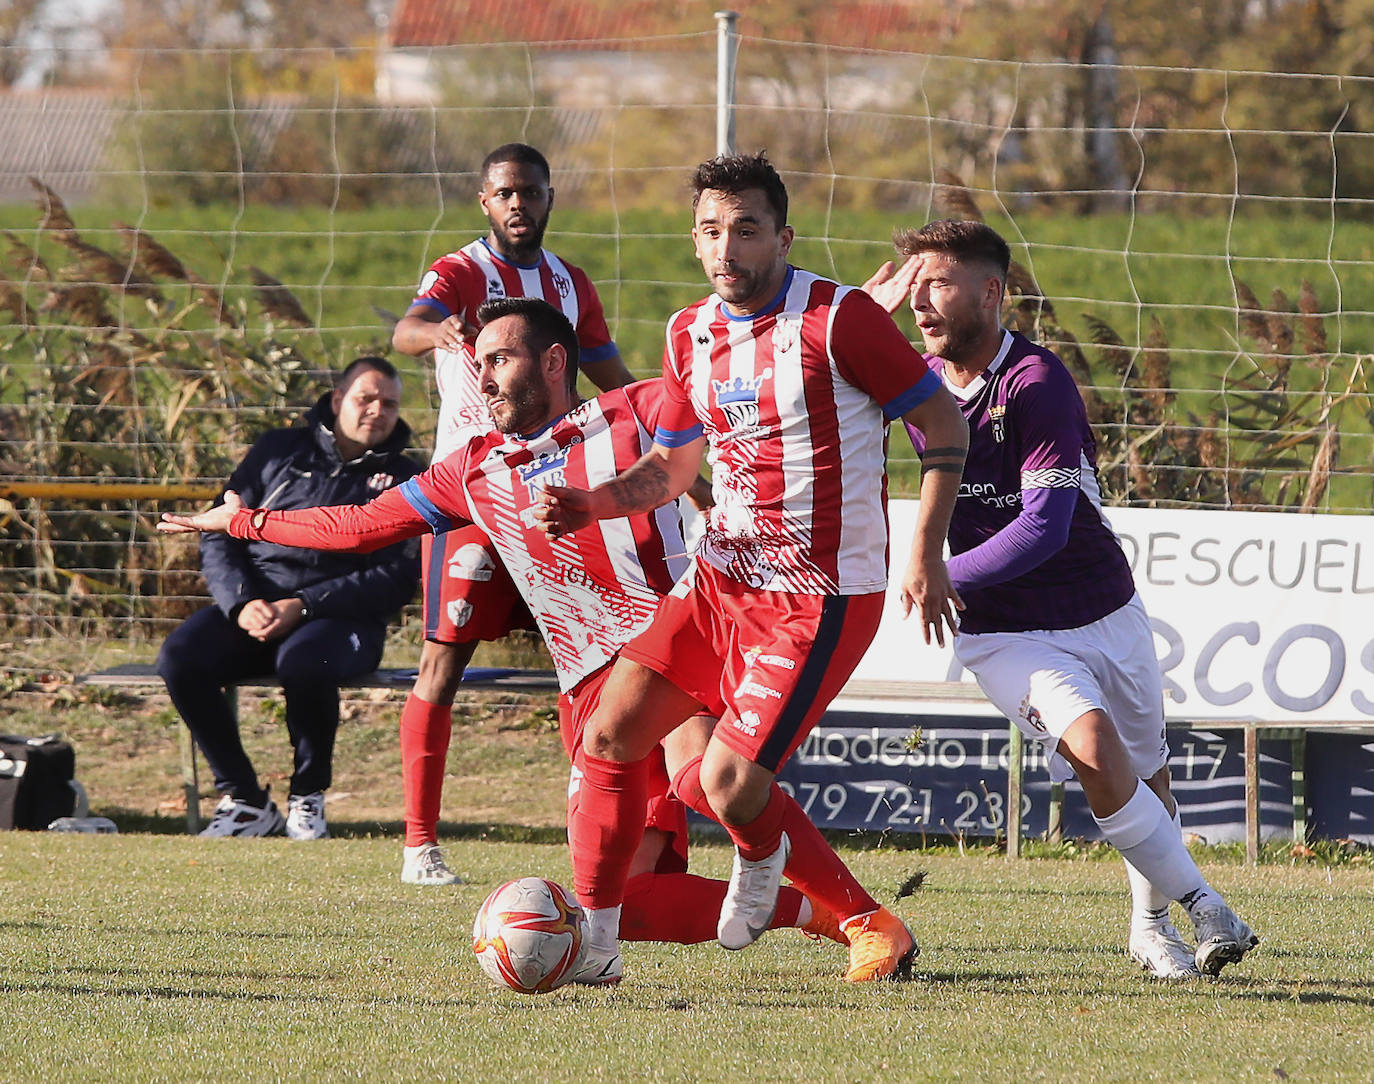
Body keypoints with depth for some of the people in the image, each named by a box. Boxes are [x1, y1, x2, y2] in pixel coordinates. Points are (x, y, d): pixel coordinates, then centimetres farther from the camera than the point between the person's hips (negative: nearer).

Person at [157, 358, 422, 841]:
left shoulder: (402, 479, 9)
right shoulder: (279, 451, 16)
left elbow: (396, 579, -3)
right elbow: (219, 535, 11)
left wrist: (302, 607, -16)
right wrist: (242, 603, -10)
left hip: (341, 619, -3)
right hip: (252, 603, 3)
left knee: (301, 660, -38)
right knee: (181, 656, -27)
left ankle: (308, 796, -13)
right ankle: (245, 800, -13)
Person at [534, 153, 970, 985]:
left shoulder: (840, 318, -13)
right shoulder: (691, 335, 7)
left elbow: (944, 420, -7)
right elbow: (673, 465, 20)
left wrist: (926, 556, -12)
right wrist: (593, 503, -1)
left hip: (819, 598, -7)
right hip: (722, 575, 7)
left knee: (728, 786, -14)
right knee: (609, 736, -4)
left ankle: (873, 928, 6)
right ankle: (593, 940, 5)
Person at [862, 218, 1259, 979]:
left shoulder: (1037, 383, -20)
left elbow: (1044, 528, -25)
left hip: (1106, 614, -1)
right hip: (1006, 633, 2)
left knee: (1146, 778, 15)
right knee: (1093, 747, -24)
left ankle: (1152, 926, 40)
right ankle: (1201, 903, -12)